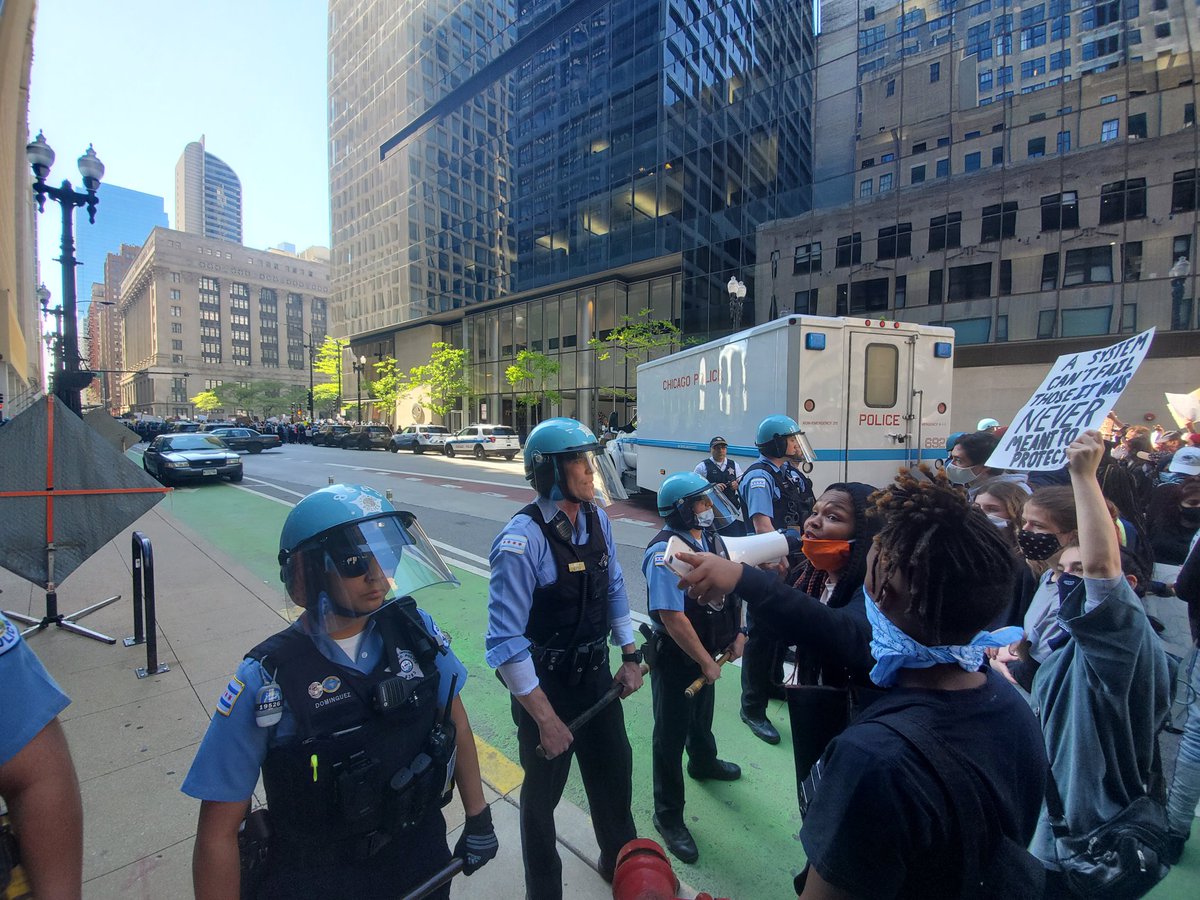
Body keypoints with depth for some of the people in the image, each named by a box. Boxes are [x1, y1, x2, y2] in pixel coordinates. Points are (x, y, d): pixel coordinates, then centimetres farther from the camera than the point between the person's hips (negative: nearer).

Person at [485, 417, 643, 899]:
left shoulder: (597, 518, -6)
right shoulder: (523, 539, -27)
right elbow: (505, 641, -26)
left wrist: (630, 656, 6)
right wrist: (545, 719, -20)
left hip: (596, 671, 6)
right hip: (545, 683, -6)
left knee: (614, 771, 24)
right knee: (543, 791, 18)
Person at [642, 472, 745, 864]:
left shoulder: (710, 537, -3)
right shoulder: (666, 552, -30)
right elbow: (673, 617, -30)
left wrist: (737, 633, 2)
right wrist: (706, 662, -20)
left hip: (708, 652, 8)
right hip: (676, 658, -8)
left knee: (702, 715, 32)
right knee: (672, 734, 9)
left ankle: (703, 763, 60)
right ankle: (668, 816, 29)